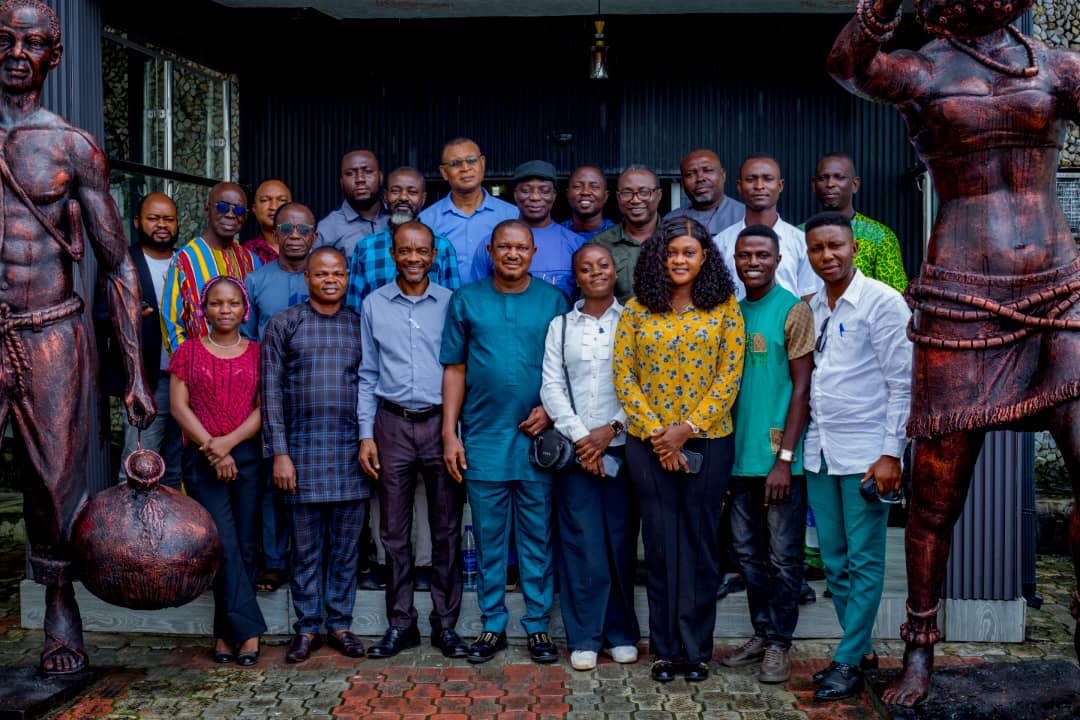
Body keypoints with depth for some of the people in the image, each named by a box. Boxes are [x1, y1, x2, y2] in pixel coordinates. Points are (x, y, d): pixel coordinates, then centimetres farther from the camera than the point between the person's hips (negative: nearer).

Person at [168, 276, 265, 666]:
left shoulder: (257, 352, 10)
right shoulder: (188, 351, 9)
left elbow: (263, 409, 2)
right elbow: (179, 406, 2)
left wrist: (228, 442, -12)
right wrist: (211, 447, -9)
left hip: (247, 455, 1)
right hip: (202, 457, -1)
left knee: (245, 546, 1)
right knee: (225, 544, -10)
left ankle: (227, 632, 13)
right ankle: (248, 629, -4)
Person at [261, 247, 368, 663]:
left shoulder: (360, 325, 9)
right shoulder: (284, 325, 2)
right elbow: (271, 391, -1)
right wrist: (279, 453, -7)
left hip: (351, 453, 2)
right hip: (303, 452, -2)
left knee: (346, 546, 8)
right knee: (306, 547, 6)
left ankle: (340, 625, 21)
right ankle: (307, 629, 19)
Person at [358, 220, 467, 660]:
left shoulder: (450, 303, 4)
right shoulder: (374, 305, 7)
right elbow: (367, 375, 9)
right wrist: (366, 435, 2)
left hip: (440, 424, -1)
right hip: (393, 425, 1)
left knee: (446, 530, 5)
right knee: (394, 531, 7)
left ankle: (446, 623, 17)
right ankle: (400, 623, 19)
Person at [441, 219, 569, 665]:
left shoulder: (553, 301, 5)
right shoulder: (466, 300, 5)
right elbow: (454, 369, 5)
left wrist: (550, 409, -10)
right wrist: (449, 433, 0)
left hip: (536, 439, 0)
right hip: (483, 439, 1)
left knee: (537, 538, 6)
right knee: (489, 539, 8)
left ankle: (538, 626, 18)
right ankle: (492, 626, 20)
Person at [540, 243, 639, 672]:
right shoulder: (560, 326, 11)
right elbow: (552, 385, 4)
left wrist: (611, 428, -11)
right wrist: (580, 436, -7)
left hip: (622, 445, -1)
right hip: (575, 447, 1)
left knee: (621, 539, 3)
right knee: (581, 540, 1)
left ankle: (621, 634, 17)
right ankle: (584, 637, 11)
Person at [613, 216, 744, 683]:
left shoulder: (724, 308, 1)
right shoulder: (637, 310, 3)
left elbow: (729, 376, -3)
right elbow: (623, 375, -1)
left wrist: (688, 428, -11)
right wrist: (657, 433, -9)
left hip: (708, 440, 0)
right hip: (649, 444, 1)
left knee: (700, 542, 6)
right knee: (660, 542, 6)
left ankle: (696, 649, 19)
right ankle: (664, 648, 19)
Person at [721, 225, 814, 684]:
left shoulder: (793, 311, -6)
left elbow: (802, 388, -9)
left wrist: (784, 459, -14)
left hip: (780, 456, -6)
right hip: (740, 453, 6)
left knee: (783, 555, 4)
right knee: (748, 552, 13)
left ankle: (779, 642, 17)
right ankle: (761, 632, 27)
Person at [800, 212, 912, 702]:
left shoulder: (882, 302, -7)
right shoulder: (811, 308, 11)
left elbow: (901, 384, -9)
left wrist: (890, 453, -13)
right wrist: (795, 444, 9)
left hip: (865, 451, -6)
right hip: (819, 450, 6)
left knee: (864, 561, 1)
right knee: (834, 560, 11)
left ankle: (848, 661, 11)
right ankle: (862, 649, 25)